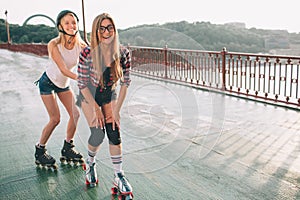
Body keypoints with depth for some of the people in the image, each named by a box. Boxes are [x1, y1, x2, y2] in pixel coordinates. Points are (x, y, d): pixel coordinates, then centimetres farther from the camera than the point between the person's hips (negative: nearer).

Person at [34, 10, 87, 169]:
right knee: (55, 118, -9)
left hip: (64, 84, 5)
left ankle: (67, 149, 14)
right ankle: (39, 151, 12)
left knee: (75, 113, -4)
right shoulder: (54, 45, -28)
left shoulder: (81, 45, -17)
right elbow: (64, 70, -33)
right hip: (48, 82, -5)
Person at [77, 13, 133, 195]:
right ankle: (90, 164, 21)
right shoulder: (88, 53, -26)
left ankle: (119, 176, 7)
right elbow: (82, 83, -17)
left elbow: (125, 83, -11)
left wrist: (117, 110, -12)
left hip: (110, 96, 2)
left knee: (115, 134, -6)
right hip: (89, 96, -2)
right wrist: (96, 109, -14)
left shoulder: (123, 53, -20)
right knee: (98, 134, -12)